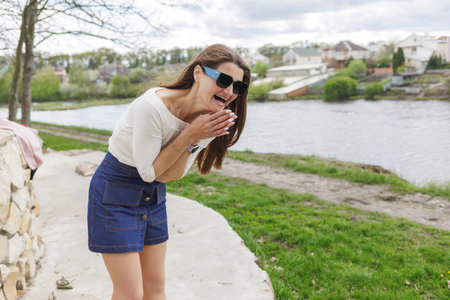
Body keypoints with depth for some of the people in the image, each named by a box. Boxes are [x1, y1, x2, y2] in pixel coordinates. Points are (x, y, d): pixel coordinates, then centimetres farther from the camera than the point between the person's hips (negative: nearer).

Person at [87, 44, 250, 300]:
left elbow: (169, 176, -9)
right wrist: (189, 135, -28)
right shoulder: (153, 106, -29)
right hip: (115, 191, -6)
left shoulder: (211, 119, -8)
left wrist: (193, 141, -27)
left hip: (154, 196, 6)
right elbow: (149, 172, -19)